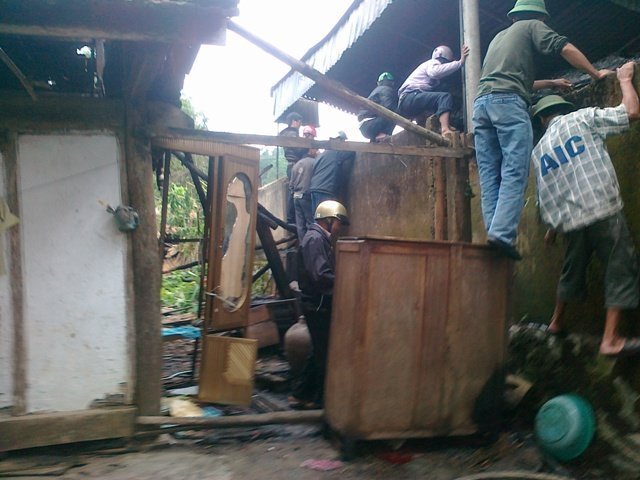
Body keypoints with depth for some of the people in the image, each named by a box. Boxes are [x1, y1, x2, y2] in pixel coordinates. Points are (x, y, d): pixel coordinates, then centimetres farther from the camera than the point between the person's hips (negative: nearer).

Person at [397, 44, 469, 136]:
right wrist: (460, 62, -22)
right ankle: (445, 129, -45)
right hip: (409, 98, -10)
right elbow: (435, 72, -21)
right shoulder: (433, 63, 4)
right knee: (445, 97, -24)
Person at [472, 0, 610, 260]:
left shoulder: (498, 37, 36)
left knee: (489, 176, 1)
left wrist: (550, 83, 50)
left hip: (481, 102, 7)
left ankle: (494, 232, -9)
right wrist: (596, 73, 10)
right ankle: (502, 233, -28)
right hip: (508, 102, -7)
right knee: (515, 171, -15)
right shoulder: (532, 26, 16)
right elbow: (565, 48, 0)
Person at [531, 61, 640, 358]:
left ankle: (557, 321, 37)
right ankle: (611, 340, -4)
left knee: (572, 271, 23)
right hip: (603, 211, -5)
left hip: (571, 220, 5)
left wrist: (551, 226, 25)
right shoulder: (583, 118, 3)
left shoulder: (538, 150, 16)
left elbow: (544, 195, 15)